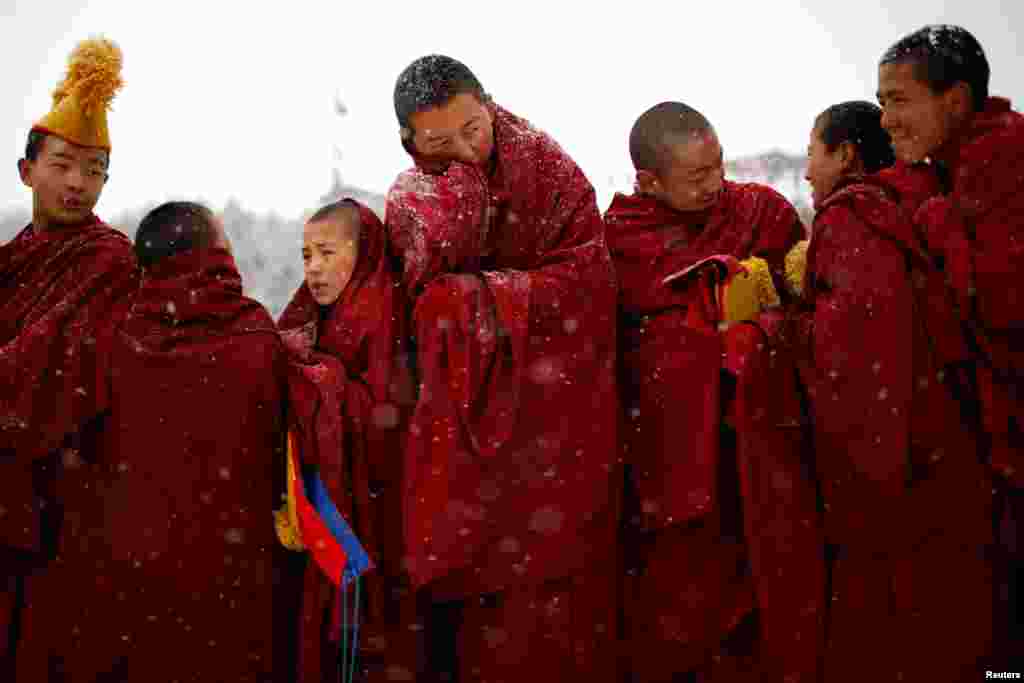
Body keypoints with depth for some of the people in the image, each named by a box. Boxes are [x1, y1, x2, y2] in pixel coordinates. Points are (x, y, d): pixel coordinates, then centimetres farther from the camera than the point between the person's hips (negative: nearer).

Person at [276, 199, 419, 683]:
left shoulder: (386, 322, -10)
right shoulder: (313, 326, 12)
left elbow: (387, 416, -23)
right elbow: (288, 426, 12)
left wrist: (306, 366, -20)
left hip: (375, 521, -7)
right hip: (323, 516, 7)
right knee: (326, 640, 13)